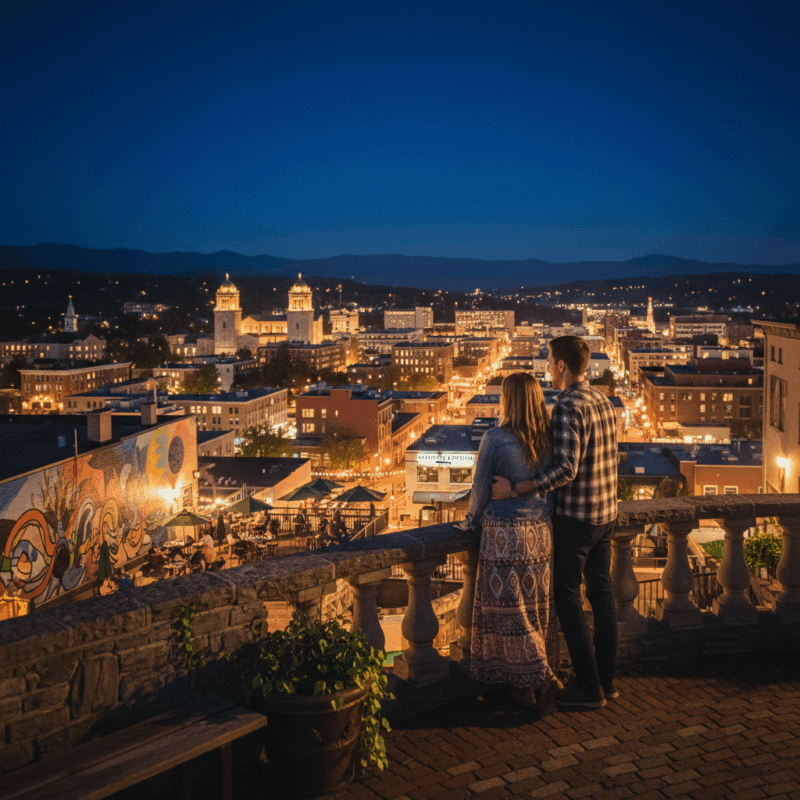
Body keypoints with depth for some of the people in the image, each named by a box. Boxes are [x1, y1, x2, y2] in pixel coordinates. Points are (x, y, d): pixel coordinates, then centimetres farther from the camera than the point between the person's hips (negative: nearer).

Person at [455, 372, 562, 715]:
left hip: (504, 535, -5)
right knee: (538, 608, 13)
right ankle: (527, 685, 22)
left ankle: (542, 678, -6)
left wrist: (471, 520, 12)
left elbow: (481, 488, -6)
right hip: (541, 533, 6)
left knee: (509, 611, 2)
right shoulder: (549, 439, 0)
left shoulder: (495, 439, -13)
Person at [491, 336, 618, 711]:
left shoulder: (568, 407, -20)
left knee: (567, 598, 0)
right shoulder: (603, 401, 9)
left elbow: (566, 469, -28)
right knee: (601, 593, 14)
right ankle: (607, 677, 23)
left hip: (575, 518, -9)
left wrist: (516, 488, -24)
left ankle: (589, 687, 3)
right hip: (606, 512, 9)